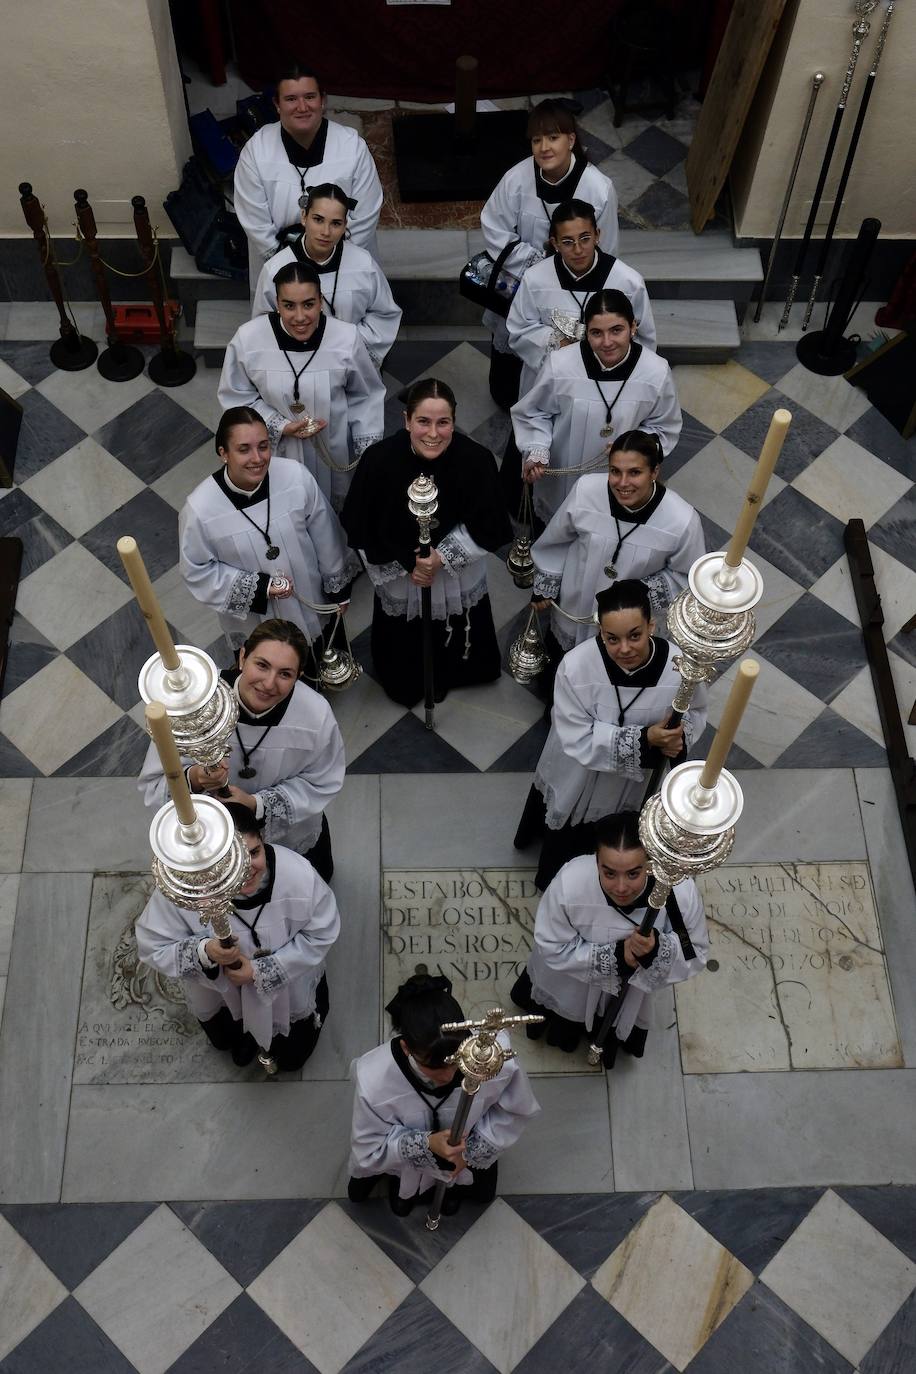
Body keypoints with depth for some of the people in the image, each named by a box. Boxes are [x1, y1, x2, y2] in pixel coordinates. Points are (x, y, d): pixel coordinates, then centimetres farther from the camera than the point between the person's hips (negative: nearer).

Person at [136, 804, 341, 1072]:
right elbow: (153, 947, -23)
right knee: (223, 1041, 33)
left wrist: (262, 971, -28)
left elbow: (320, 934, -22)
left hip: (288, 987, 0)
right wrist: (204, 952, -42)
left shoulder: (299, 875, -40)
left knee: (290, 1059, 25)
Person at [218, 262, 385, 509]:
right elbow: (236, 396, -9)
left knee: (335, 507, 28)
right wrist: (280, 426, -21)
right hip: (274, 448, 0)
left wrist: (368, 450, -6)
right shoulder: (247, 339, -24)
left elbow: (365, 396, -7)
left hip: (332, 450, 0)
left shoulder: (346, 338, -23)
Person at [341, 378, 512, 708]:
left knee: (454, 645, 26)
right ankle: (406, 687, 56)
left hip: (457, 580, 1)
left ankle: (447, 679, 59)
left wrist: (443, 556, -24)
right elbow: (363, 528, -15)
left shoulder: (475, 460, -28)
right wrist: (407, 563, -16)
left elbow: (485, 524, -16)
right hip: (398, 576, 0)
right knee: (404, 648, 24)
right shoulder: (379, 460, -28)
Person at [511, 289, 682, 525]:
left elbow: (664, 428, -4)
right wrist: (536, 451, -23)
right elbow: (533, 413, -7)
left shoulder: (656, 372, -23)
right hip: (562, 479, 0)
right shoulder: (559, 365, -27)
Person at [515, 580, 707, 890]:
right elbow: (577, 740, -30)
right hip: (577, 776, -2)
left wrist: (679, 737, -31)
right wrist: (643, 739, -40)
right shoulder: (576, 667, -36)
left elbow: (695, 712, -8)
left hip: (630, 783, 2)